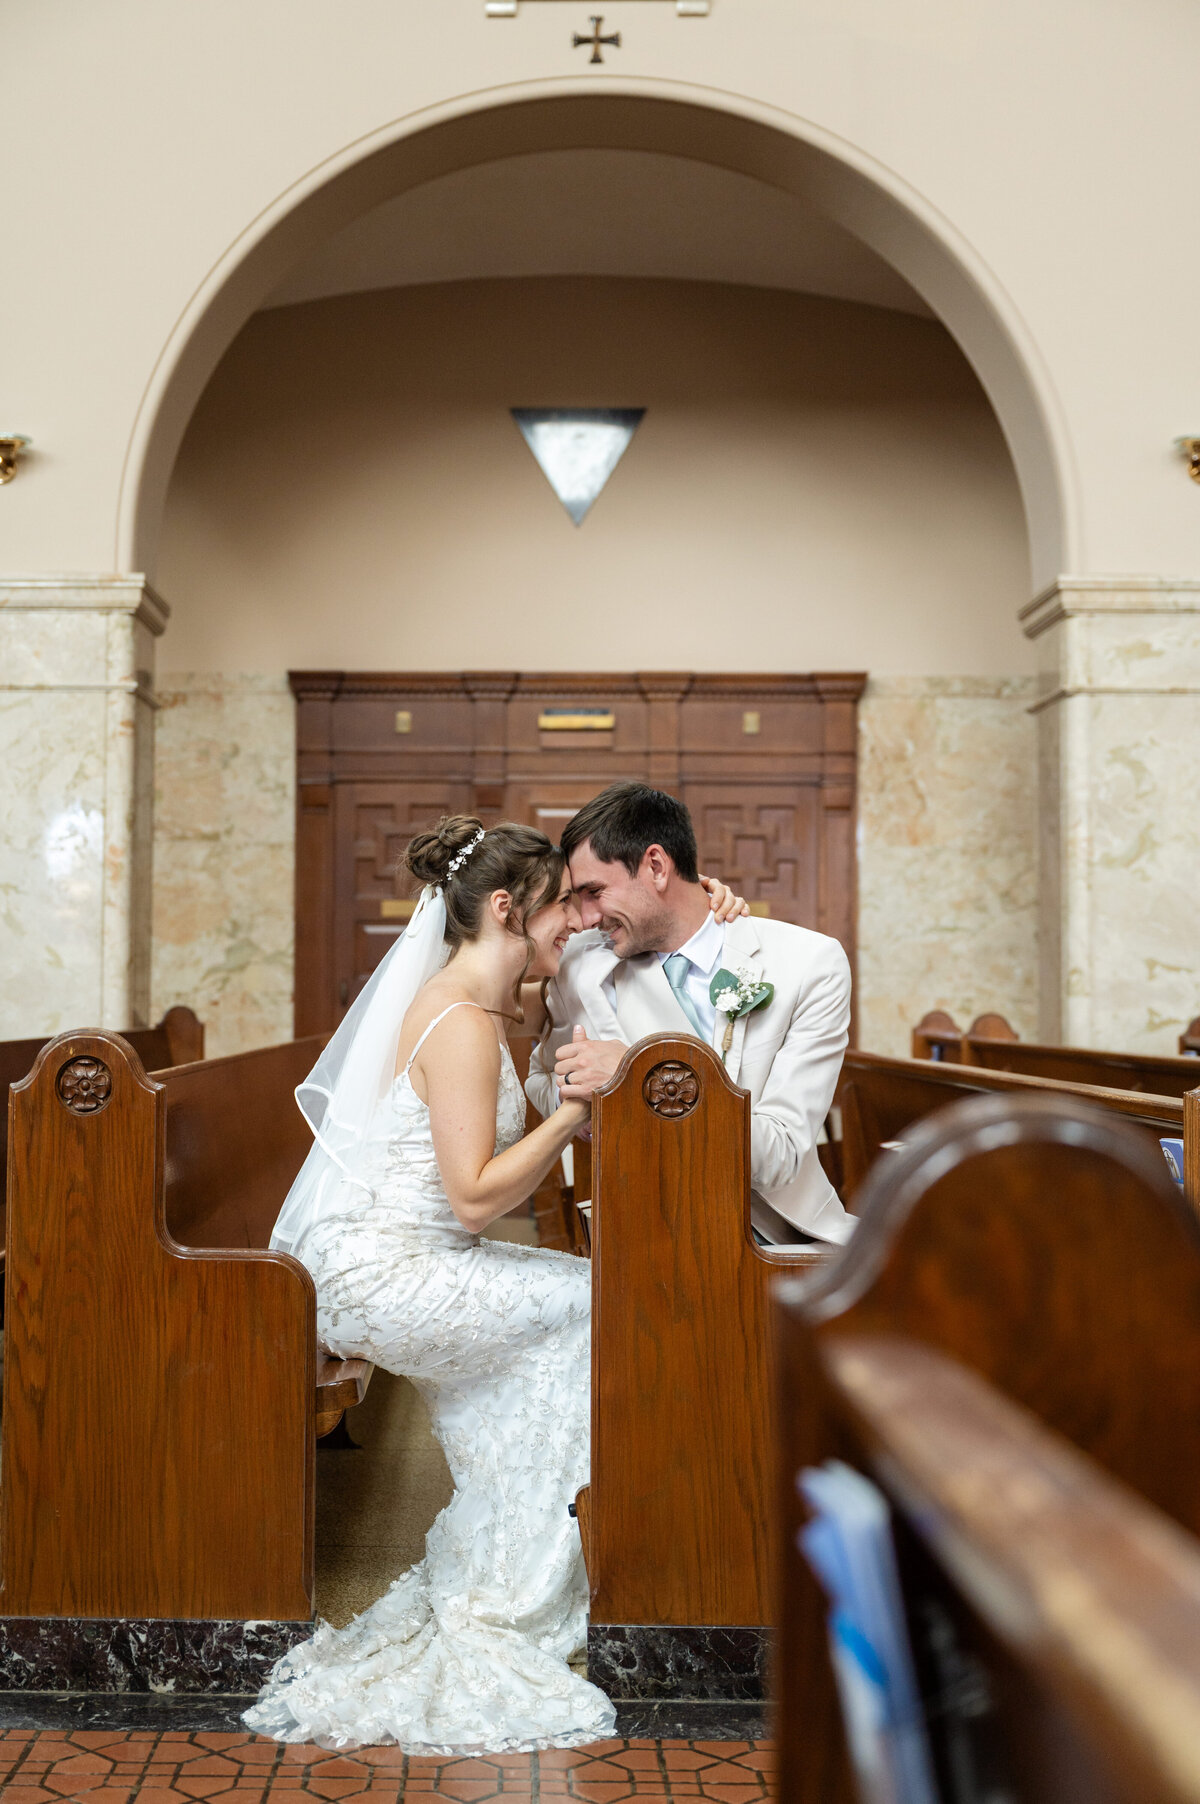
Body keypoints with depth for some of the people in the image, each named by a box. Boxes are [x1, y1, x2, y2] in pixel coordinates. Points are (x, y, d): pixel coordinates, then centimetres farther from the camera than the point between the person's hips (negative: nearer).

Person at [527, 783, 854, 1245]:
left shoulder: (813, 964, -7)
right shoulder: (584, 967, 1)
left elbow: (781, 1156, -12)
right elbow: (542, 1080, 18)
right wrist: (571, 1092, -7)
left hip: (785, 1235, -1)